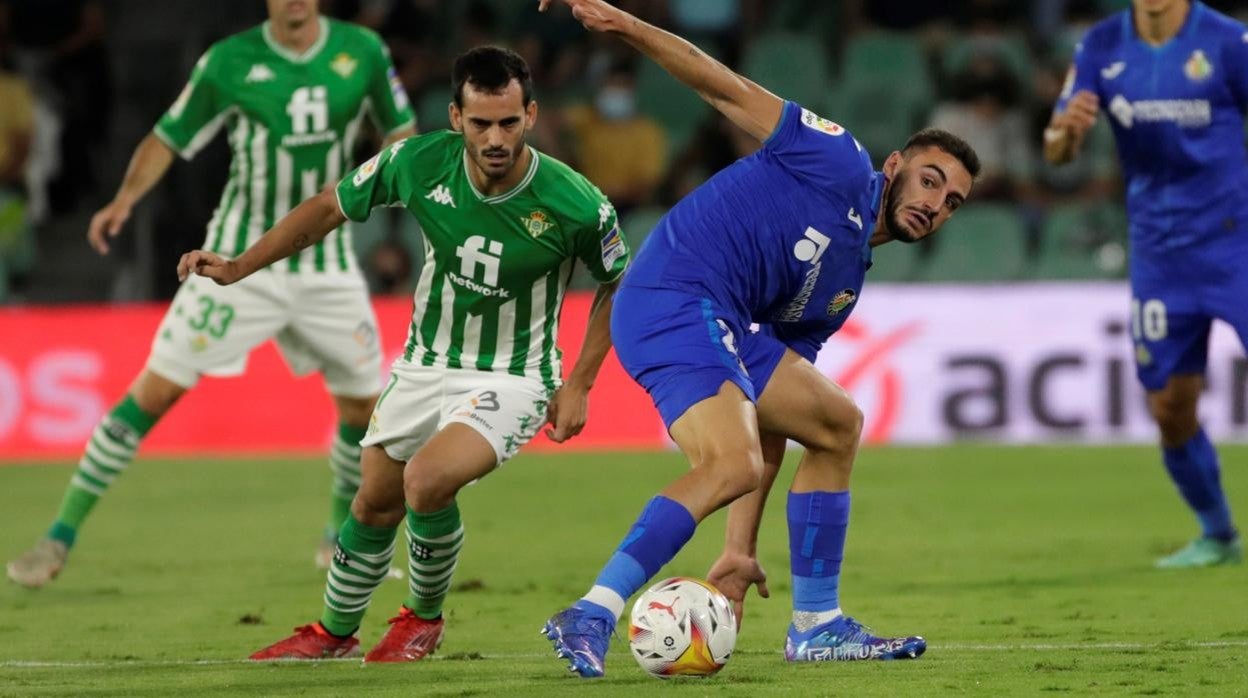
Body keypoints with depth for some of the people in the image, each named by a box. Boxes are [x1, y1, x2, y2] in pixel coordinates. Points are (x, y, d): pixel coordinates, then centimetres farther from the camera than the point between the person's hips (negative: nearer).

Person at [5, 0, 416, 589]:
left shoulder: (363, 52, -2)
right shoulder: (230, 61, -8)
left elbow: (402, 134, 9)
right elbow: (168, 139, -3)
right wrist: (125, 198, -20)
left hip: (326, 266, 3)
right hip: (238, 260, -3)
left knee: (363, 406, 5)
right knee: (156, 390, -10)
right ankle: (61, 536, -3)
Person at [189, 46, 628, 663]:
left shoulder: (576, 205, -24)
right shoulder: (419, 164, -18)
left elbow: (619, 283, -4)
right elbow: (328, 209, 0)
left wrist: (579, 385, -7)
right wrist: (237, 267, -5)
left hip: (511, 380, -4)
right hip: (424, 366, 4)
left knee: (427, 480, -27)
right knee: (376, 504, 15)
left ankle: (424, 618, 1)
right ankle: (334, 633, 42)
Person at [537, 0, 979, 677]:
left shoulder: (844, 285, 26)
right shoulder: (840, 165, 5)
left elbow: (767, 425, 23)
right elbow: (729, 92, -1)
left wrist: (738, 548, 15)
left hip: (725, 328, 10)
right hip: (677, 297, -10)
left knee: (835, 424, 20)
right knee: (730, 464, -27)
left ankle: (815, 624, 21)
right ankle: (593, 615, -28)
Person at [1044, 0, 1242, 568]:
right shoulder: (1101, 47, 2)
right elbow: (1055, 152, 1)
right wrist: (1066, 129, -22)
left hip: (1233, 240, -4)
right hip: (1159, 254, 4)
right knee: (1170, 408, 4)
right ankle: (1216, 537, 24)